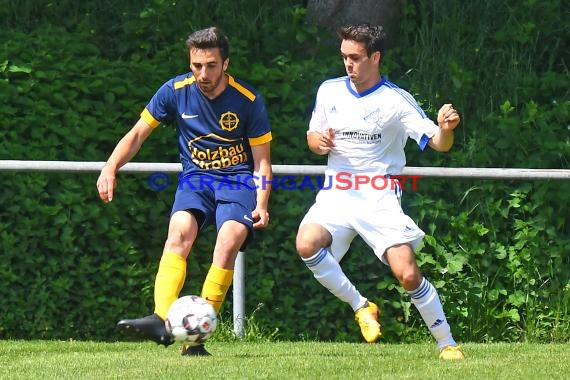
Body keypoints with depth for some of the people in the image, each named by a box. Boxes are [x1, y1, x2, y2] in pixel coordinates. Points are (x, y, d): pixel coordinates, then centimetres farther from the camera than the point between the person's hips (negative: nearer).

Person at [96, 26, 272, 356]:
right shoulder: (176, 91, -4)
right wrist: (110, 169, -8)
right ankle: (161, 320, -44)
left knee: (229, 243, -29)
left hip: (239, 180, -2)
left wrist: (261, 205, -15)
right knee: (180, 232, -29)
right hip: (196, 177, 2)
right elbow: (138, 133, 7)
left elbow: (262, 160, -1)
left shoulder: (248, 100, -9)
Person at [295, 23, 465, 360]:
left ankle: (447, 343, 4)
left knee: (408, 274, -16)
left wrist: (446, 129, -35)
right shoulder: (329, 91, 6)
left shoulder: (395, 100, -7)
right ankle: (360, 305, -6)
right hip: (337, 193, 3)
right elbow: (313, 138, 18)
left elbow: (438, 143, -11)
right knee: (307, 243, -27)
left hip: (380, 197, -3)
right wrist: (318, 141, -6)